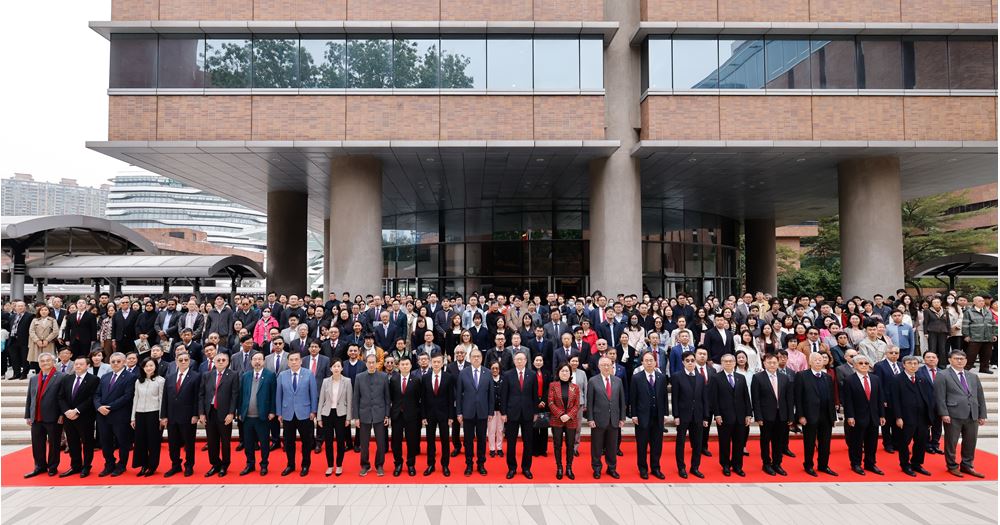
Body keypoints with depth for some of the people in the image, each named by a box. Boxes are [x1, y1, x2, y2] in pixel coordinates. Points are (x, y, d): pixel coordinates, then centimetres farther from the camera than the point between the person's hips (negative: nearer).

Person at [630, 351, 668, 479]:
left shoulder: (662, 377, 5)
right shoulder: (636, 378, -4)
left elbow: (664, 397, 8)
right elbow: (633, 398, -4)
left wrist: (665, 414, 4)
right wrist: (634, 415, -8)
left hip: (658, 417, 3)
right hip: (642, 416, -3)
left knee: (657, 444, 9)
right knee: (642, 444, 6)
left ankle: (655, 468, 22)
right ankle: (643, 469, 18)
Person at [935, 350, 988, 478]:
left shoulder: (973, 377, 16)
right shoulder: (943, 376, -2)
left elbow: (980, 397, 15)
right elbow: (940, 397, -7)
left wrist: (982, 415, 9)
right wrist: (944, 414, -14)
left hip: (972, 416, 5)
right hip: (953, 416, -5)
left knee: (970, 442, 11)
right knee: (951, 442, 3)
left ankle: (967, 466, 26)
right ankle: (952, 466, 16)